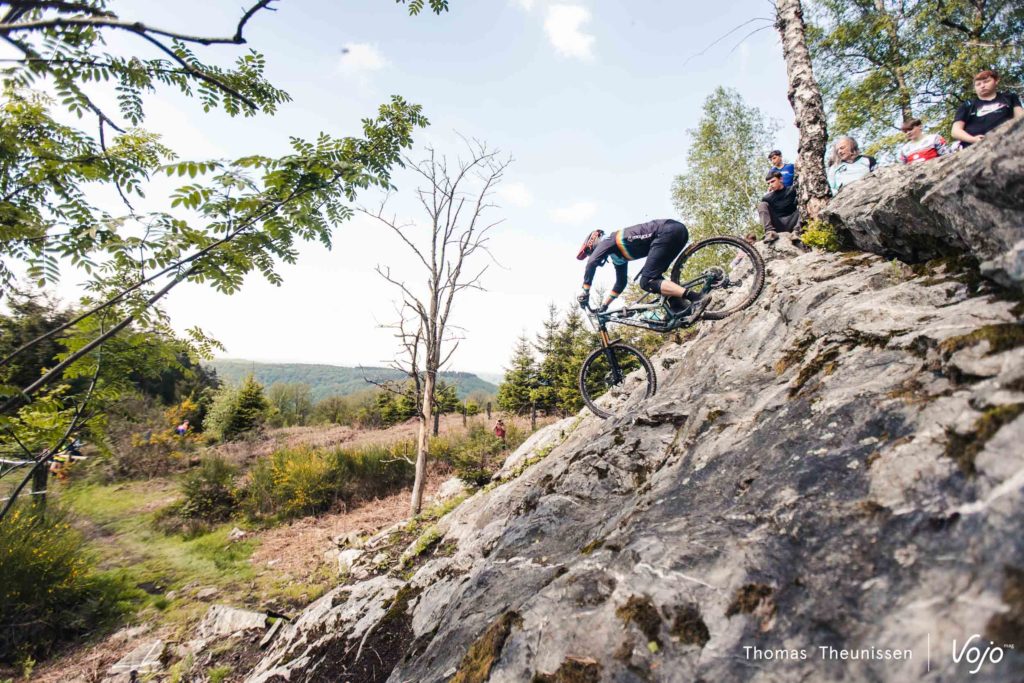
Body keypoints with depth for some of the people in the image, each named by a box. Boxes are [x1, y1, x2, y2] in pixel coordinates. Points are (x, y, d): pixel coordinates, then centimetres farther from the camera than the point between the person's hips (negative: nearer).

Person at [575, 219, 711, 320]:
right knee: (651, 277, 16)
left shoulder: (607, 241, 4)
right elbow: (621, 283, 35)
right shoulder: (617, 255, 28)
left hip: (668, 231, -10)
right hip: (677, 230, 10)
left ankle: (697, 298, -26)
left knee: (646, 282, -13)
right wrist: (604, 306, 36)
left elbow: (591, 263, -14)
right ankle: (680, 307, -1)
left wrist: (585, 292, -7)